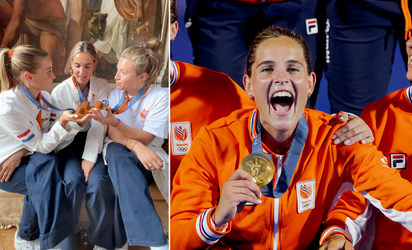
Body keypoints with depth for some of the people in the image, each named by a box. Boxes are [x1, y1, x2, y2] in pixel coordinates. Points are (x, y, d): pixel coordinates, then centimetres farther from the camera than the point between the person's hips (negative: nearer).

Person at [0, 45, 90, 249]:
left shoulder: (44, 96, -5)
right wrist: (62, 121, -36)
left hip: (29, 160, 6)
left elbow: (51, 141, -7)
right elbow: (41, 146, -23)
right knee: (46, 180, -28)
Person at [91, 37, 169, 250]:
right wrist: (135, 146, -30)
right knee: (114, 150, -35)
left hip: (148, 153, -2)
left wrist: (114, 121, -27)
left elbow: (146, 138, -13)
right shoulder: (116, 94, 3)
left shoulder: (160, 96, -8)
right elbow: (112, 134, -9)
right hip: (120, 151, 2)